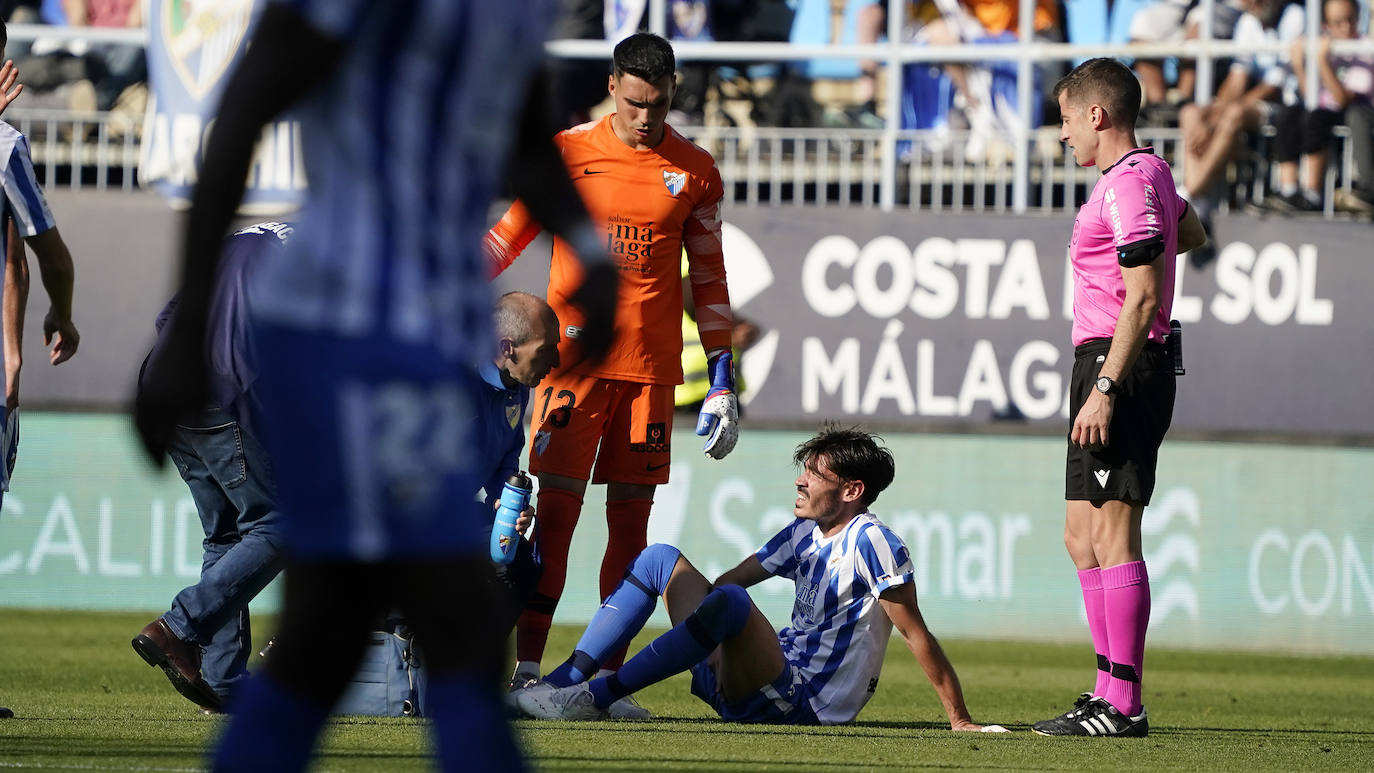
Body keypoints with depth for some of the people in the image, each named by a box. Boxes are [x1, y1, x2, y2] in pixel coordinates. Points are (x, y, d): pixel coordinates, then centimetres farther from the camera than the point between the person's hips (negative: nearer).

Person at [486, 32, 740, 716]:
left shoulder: (696, 172, 7)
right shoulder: (569, 152, 2)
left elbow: (708, 278, 12)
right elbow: (509, 235, 10)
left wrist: (721, 378, 8)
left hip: (651, 365, 2)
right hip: (573, 351, -2)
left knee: (631, 517, 2)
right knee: (556, 508, -9)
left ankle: (607, 677, 5)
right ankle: (526, 671, -9)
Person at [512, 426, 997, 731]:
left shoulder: (871, 542, -11)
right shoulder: (804, 533, 15)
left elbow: (915, 633, -14)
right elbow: (731, 579, 19)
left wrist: (959, 721, -16)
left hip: (807, 704, -9)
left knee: (728, 601, -35)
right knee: (661, 559, 10)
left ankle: (598, 696, -30)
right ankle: (565, 682, -6)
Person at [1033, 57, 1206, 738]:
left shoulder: (1128, 185, -15)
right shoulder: (1151, 173, 17)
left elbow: (1144, 296, -22)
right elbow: (1192, 233, 38)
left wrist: (1105, 388, -24)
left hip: (1119, 367, -11)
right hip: (1110, 367, 11)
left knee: (1112, 533, -12)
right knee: (1081, 536, 13)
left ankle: (1122, 703, -13)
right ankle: (1111, 689, 15)